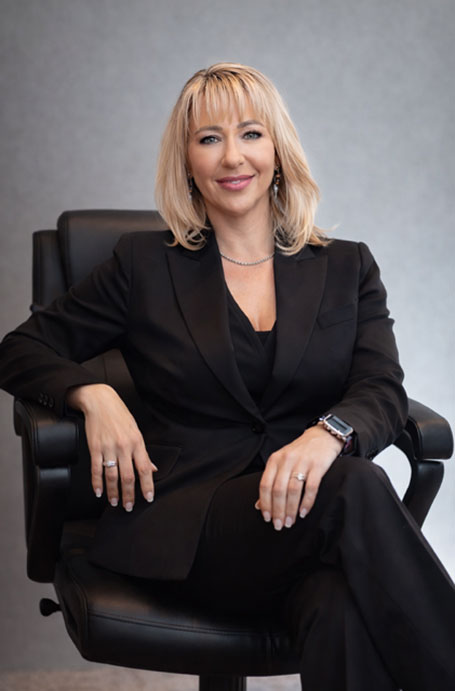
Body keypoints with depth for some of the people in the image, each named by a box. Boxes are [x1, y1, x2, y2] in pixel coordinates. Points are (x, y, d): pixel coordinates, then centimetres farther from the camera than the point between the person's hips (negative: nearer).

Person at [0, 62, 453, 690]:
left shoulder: (347, 268, 18)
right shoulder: (147, 265, 15)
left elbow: (383, 392, 4)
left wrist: (328, 433, -22)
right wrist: (93, 395, -6)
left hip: (303, 507, 2)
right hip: (189, 517, -1)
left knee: (343, 612, -37)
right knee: (356, 489, -34)